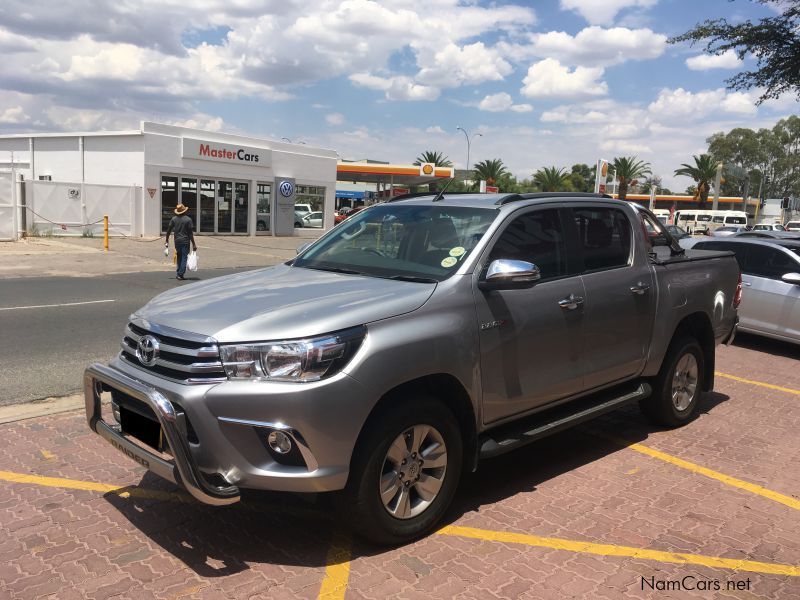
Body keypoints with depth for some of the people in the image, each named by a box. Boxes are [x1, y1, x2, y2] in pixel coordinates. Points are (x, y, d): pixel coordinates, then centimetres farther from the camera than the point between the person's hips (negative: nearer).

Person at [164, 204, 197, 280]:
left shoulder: (174, 219, 3)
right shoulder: (188, 219, -7)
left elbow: (168, 230, 4)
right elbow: (191, 233, -9)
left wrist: (167, 241, 15)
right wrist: (193, 244, -4)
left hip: (177, 241, 4)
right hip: (185, 241, -4)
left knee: (179, 257, 18)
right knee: (184, 257, 1)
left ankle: (178, 273, 18)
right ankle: (180, 274, -4)